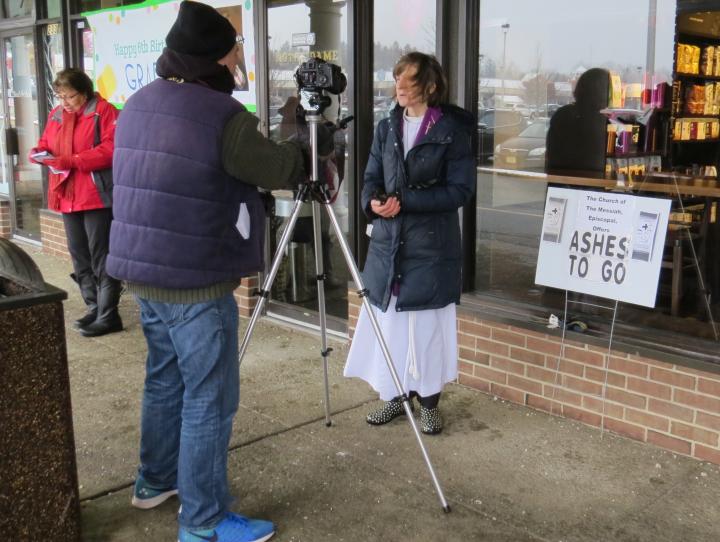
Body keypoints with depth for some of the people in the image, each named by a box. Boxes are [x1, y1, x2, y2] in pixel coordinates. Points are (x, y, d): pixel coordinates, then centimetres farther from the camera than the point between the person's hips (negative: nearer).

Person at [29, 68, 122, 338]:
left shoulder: (104, 111, -7)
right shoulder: (55, 115, 15)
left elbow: (110, 149, -18)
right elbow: (46, 144, 22)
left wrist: (72, 161, -22)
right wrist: (40, 153, -3)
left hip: (96, 196, -8)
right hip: (67, 197, 8)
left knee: (100, 257, -5)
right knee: (79, 256, 12)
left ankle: (108, 315, -1)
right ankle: (95, 308, 23)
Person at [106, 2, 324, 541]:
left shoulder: (138, 104, 10)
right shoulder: (221, 115, -17)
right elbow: (283, 170, -7)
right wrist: (305, 144, 13)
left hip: (143, 271, 9)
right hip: (195, 283, -9)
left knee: (166, 379, 22)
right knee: (209, 400, 1)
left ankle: (156, 481, 38)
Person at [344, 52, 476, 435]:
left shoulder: (452, 130, -6)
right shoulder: (387, 128, 9)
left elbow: (461, 189, -10)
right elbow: (371, 178, 12)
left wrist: (405, 201, -17)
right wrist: (372, 202, -11)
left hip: (431, 245, -4)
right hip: (387, 241, 5)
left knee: (427, 325, 3)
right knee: (389, 321, 9)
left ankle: (429, 403, 20)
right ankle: (395, 395, 26)